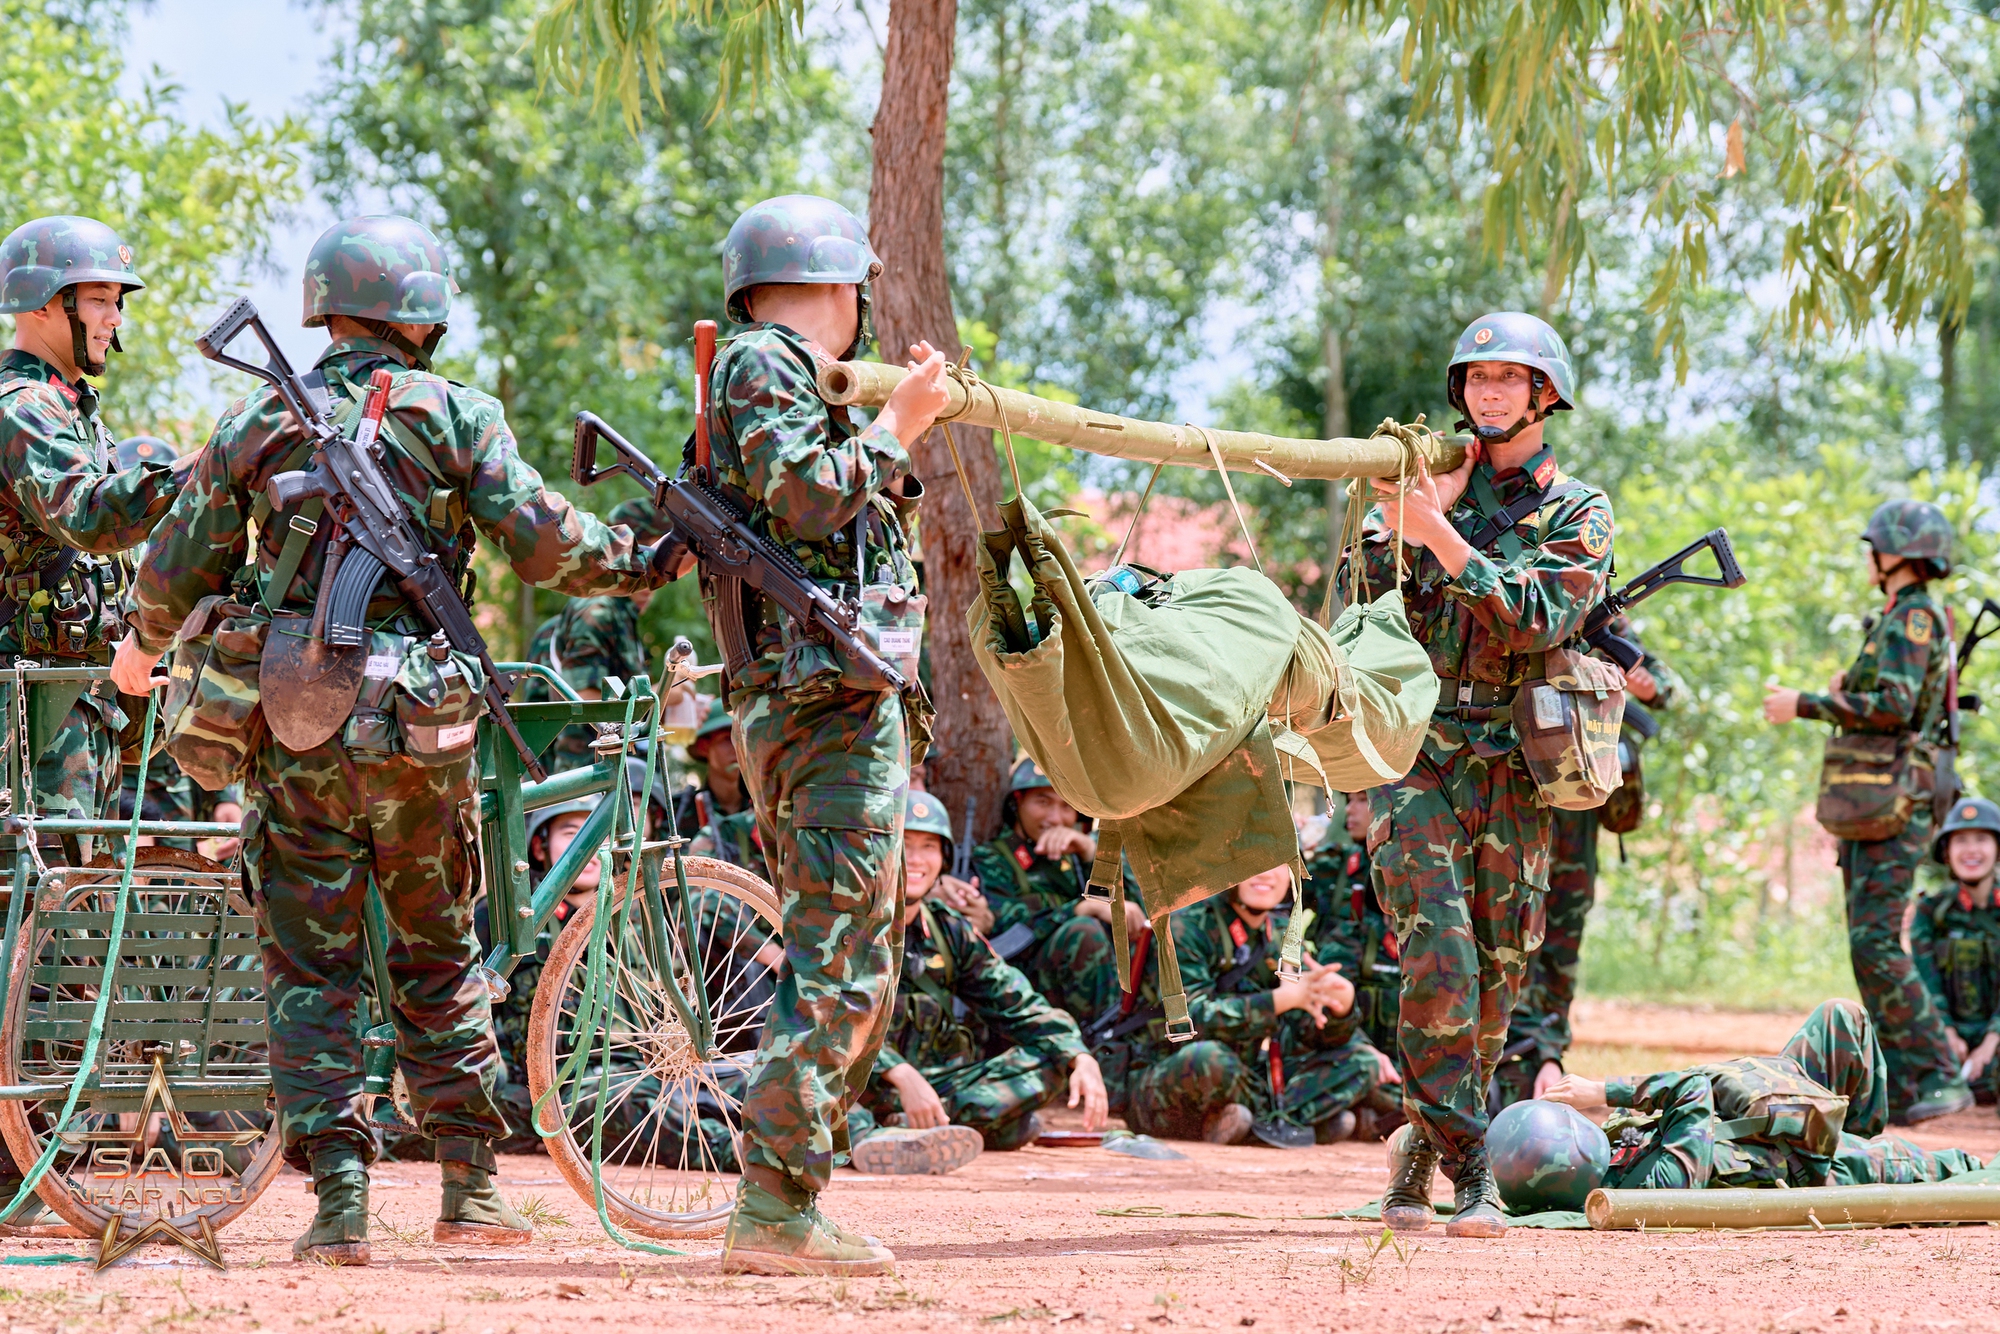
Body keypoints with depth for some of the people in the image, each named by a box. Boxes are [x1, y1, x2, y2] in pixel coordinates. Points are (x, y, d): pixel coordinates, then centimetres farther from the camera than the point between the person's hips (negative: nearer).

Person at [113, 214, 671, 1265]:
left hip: (294, 732, 1)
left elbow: (176, 572, 8)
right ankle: (470, 1189, 15)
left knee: (308, 970, 5)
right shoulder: (454, 416, -1)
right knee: (438, 959, 13)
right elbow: (543, 545, -7)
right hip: (417, 724, -1)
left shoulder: (258, 425, 5)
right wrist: (644, 563, 10)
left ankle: (338, 1202, -2)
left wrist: (142, 648, 28)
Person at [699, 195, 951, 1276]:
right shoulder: (759, 369, -6)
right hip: (829, 707, -11)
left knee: (845, 963, 13)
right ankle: (773, 1213, -16)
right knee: (840, 966, -13)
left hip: (836, 709, 11)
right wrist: (895, 424, -10)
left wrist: (906, 425, 24)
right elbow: (803, 498, -21)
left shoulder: (791, 377, 24)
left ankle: (786, 1208, 14)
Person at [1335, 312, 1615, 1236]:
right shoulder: (1433, 486, 9)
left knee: (1495, 976, 3)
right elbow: (1360, 607, 3)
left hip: (1512, 769, 1)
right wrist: (1395, 520, -11)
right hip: (1412, 752, -1)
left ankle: (1421, 1156, 17)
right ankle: (1468, 1172, -16)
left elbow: (1536, 622, -12)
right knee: (1438, 959, -15)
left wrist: (1442, 534, -19)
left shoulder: (1576, 516, 6)